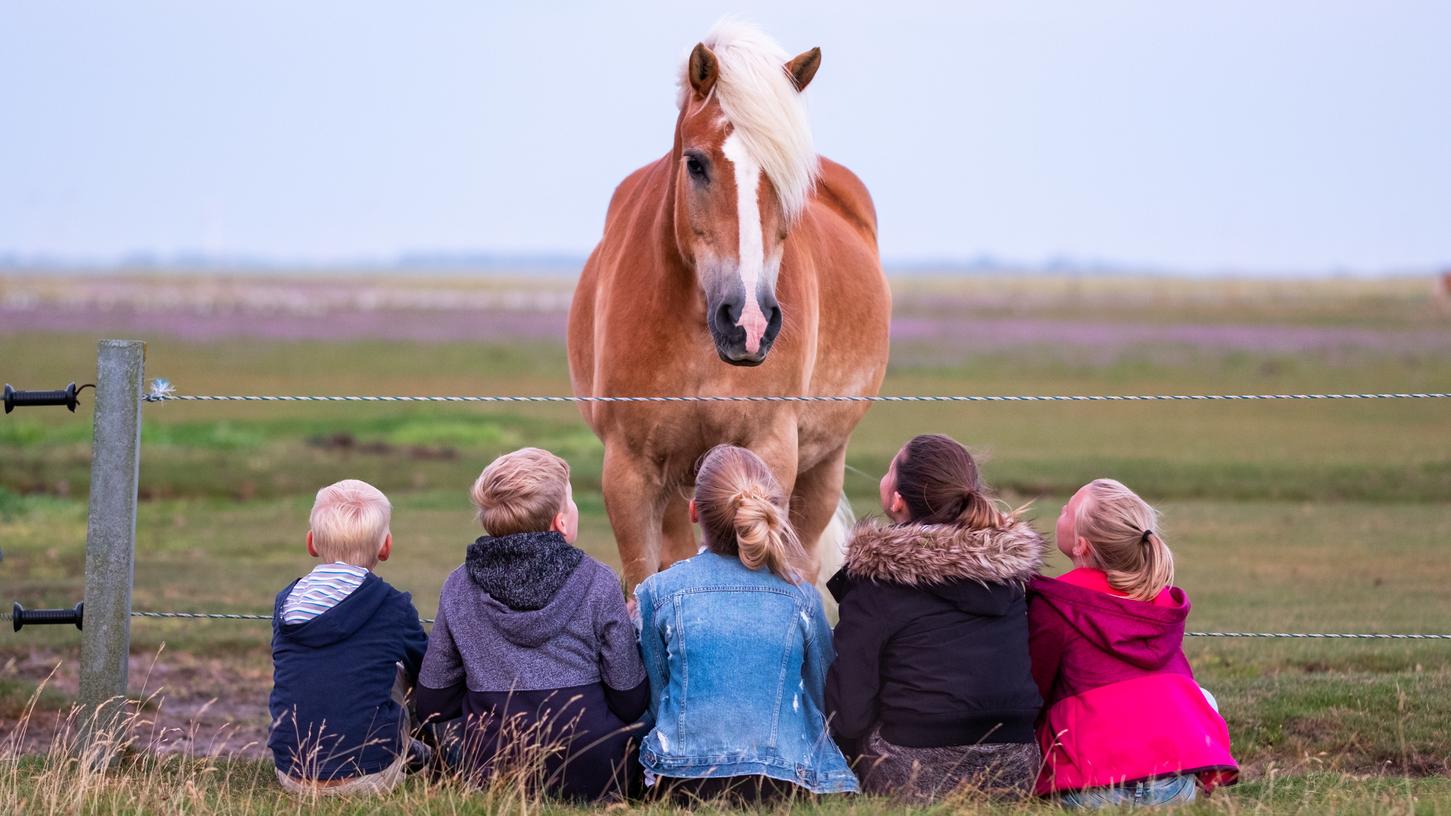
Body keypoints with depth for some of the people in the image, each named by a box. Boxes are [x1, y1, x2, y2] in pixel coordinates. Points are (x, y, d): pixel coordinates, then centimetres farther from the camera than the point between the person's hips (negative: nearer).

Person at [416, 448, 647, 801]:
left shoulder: (459, 587, 1)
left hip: (490, 778, 3)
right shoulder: (597, 583, -7)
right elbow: (630, 702, -1)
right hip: (590, 780, -2)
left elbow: (432, 705, 6)